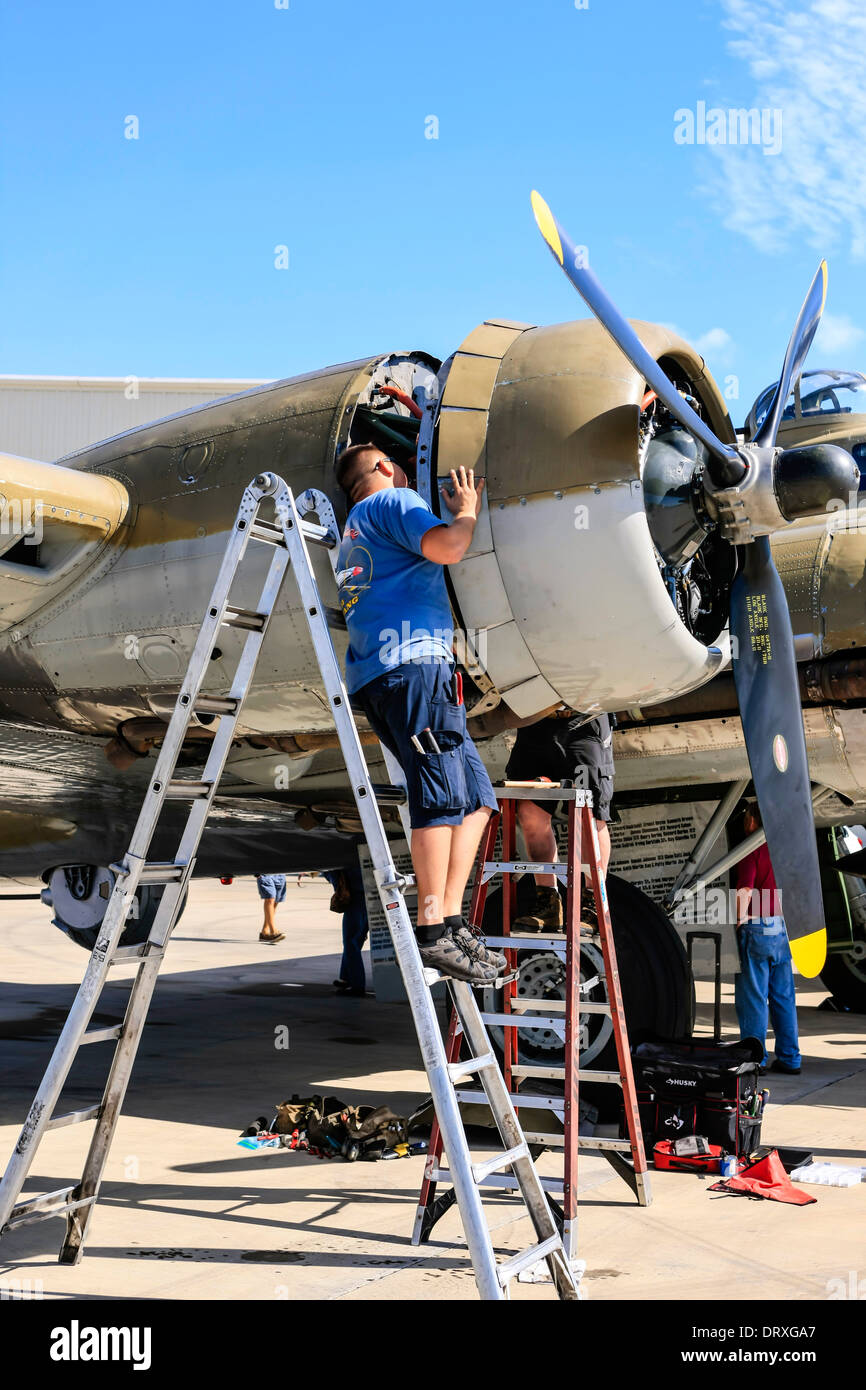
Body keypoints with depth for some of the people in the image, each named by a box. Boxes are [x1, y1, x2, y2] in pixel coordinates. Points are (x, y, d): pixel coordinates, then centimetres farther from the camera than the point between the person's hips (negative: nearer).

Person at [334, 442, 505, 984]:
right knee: (442, 789, -16)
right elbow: (446, 548, -12)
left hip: (373, 675, 10)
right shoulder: (393, 501, 6)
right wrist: (467, 512, 8)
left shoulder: (354, 534, 34)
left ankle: (453, 922, 0)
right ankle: (434, 932, -20)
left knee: (477, 797, 6)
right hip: (412, 660, -10)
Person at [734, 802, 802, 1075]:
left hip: (757, 928, -7)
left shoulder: (753, 850, -9)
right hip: (783, 929, 7)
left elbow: (745, 891, -18)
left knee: (753, 997, -1)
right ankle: (789, 1059, 15)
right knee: (784, 996, 11)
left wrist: (739, 921, -10)